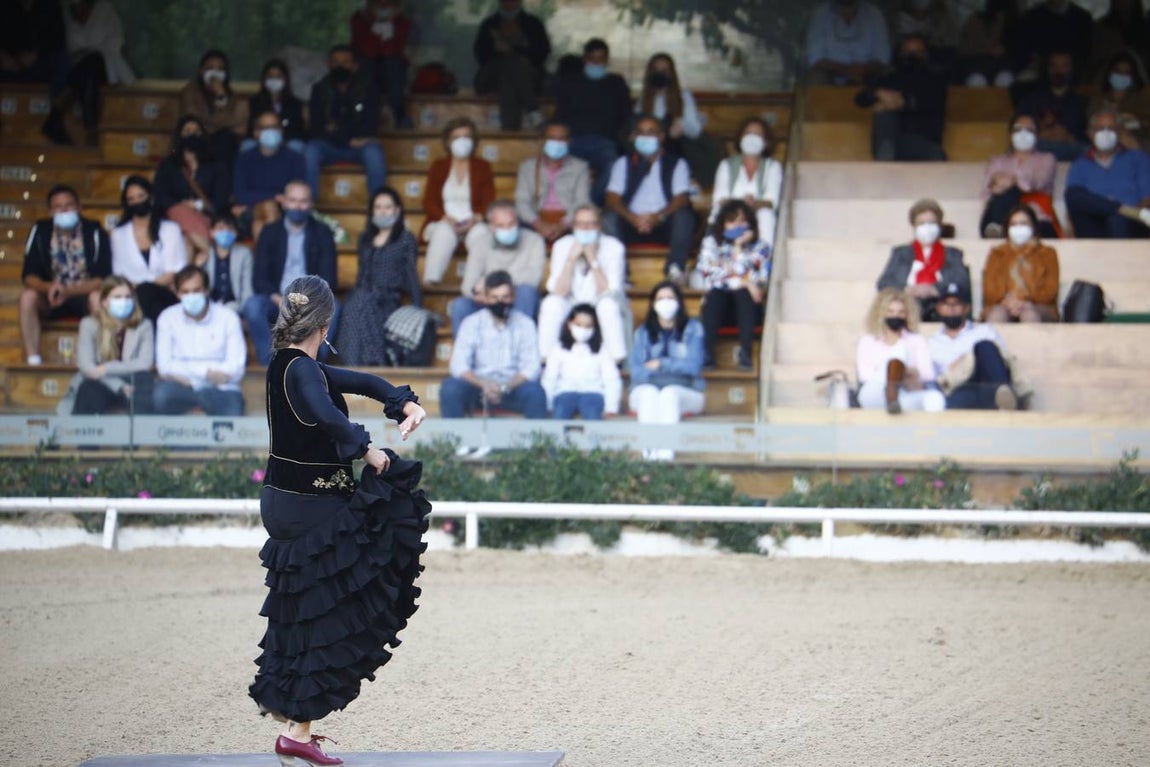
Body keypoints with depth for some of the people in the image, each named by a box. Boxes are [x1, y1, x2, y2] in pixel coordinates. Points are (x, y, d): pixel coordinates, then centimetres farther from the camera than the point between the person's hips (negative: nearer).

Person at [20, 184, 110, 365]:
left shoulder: (95, 232, -14)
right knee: (28, 296, -28)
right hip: (50, 296, 2)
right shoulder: (40, 231, -8)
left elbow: (103, 279, -18)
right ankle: (33, 361, -30)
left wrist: (69, 291, -32)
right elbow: (28, 276, -11)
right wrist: (49, 287, -33)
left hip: (84, 295, -2)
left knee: (98, 297, -34)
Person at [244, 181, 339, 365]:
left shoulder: (322, 234, 7)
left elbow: (328, 277, -1)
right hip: (276, 300, 1)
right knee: (252, 305, -32)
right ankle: (269, 363, -26)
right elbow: (259, 279, 0)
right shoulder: (270, 233, 8)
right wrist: (278, 300, -20)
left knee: (332, 309, -33)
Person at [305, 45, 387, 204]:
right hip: (329, 145, 1)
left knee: (373, 151, -35)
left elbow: (371, 123, -4)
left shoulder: (367, 88, 3)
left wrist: (337, 128, -17)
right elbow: (316, 126, -3)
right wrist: (349, 139, -16)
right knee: (311, 151, -32)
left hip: (358, 145, -1)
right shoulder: (320, 90, 5)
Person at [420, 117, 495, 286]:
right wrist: (446, 219, -13)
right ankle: (431, 280, -50)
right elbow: (429, 203, 8)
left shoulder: (482, 168, 16)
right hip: (441, 223, 0)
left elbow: (489, 203, 6)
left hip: (472, 226, 0)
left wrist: (476, 219, -17)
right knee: (444, 232, -37)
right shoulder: (438, 167, 17)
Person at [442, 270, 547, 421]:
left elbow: (531, 368, -6)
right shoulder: (471, 323, 1)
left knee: (535, 391, -32)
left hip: (512, 386, 0)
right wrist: (483, 384, -28)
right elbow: (459, 365, -8)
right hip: (478, 386, 0)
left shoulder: (525, 324, 1)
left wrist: (505, 387, -24)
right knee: (450, 387, -30)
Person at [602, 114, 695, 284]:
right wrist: (632, 218, -22)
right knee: (609, 218, -28)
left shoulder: (676, 163, 12)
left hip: (663, 225, -1)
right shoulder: (623, 164, 15)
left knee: (685, 216, -31)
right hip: (631, 224, 1)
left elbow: (682, 198, -4)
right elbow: (612, 198, 0)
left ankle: (676, 269, -38)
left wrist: (659, 216, -25)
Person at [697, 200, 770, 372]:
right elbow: (707, 270, -7)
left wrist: (738, 248, -10)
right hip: (719, 304, 0)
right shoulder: (712, 242, 9)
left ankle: (745, 353, -41)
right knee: (714, 295, -34)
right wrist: (742, 281, -14)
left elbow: (758, 280, -5)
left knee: (744, 294, -34)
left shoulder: (759, 246, 8)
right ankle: (707, 353, -42)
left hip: (746, 306, 0)